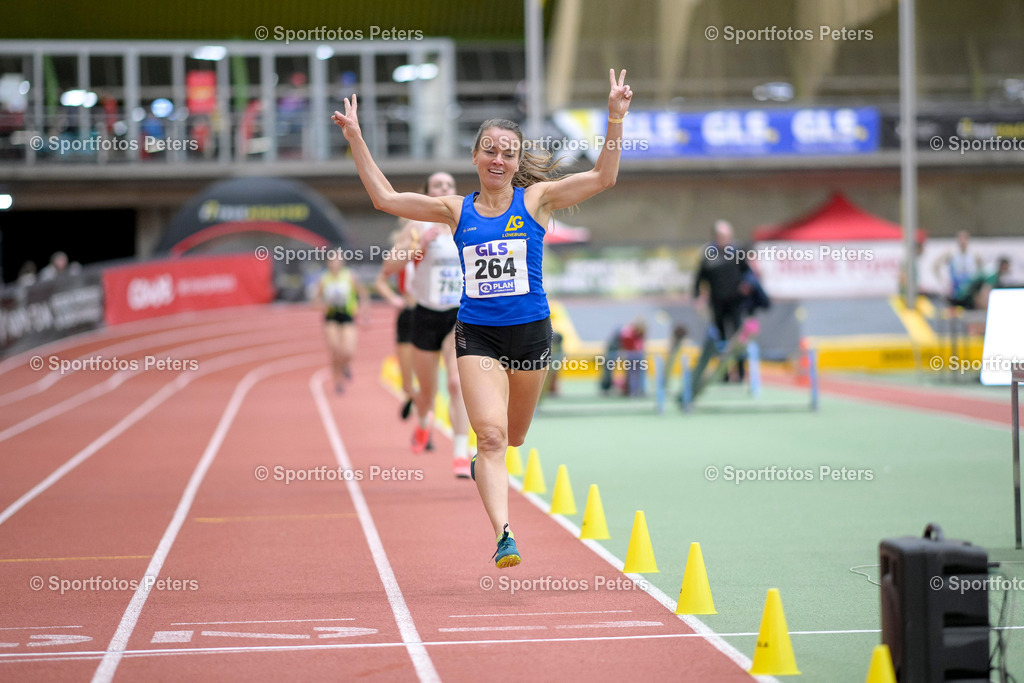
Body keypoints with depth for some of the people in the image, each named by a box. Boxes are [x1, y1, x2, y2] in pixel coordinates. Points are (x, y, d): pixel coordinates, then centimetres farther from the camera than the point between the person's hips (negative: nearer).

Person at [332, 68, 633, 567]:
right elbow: (385, 198, 5)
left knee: (512, 436, 18)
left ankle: (485, 465, 54)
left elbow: (602, 177, -10)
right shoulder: (457, 210, 3)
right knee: (491, 434, -18)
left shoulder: (536, 200, -1)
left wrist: (615, 120, -20)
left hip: (530, 330, 1)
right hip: (477, 334, -1)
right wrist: (356, 139, 1)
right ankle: (503, 535, -24)